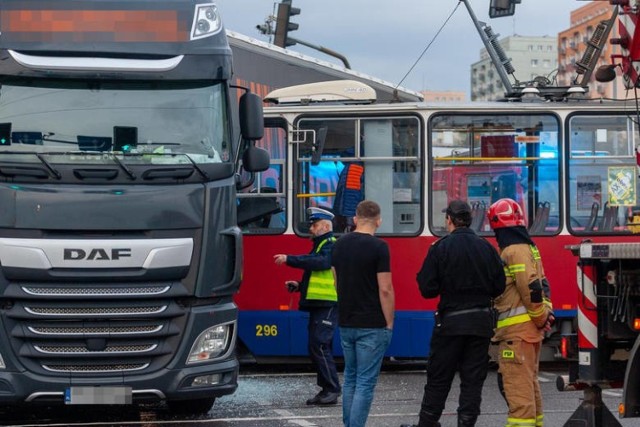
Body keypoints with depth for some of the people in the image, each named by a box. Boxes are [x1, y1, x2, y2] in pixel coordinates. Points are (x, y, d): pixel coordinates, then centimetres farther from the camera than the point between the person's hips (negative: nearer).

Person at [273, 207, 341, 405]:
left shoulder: (331, 246, -10)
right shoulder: (320, 245, 22)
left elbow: (319, 262, -30)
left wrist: (289, 259, -29)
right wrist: (300, 286, 14)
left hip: (327, 305, -10)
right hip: (319, 305, 10)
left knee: (319, 346, -14)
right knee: (317, 347, 11)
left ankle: (332, 390, -11)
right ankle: (326, 389, 15)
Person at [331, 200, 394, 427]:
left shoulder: (340, 244, 6)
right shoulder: (378, 247, -13)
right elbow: (385, 289, -15)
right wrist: (389, 323, -7)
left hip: (346, 323, 6)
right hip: (371, 325, -6)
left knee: (350, 378, 17)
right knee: (365, 382, -4)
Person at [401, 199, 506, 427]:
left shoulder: (440, 248, -8)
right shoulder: (486, 248, 1)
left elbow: (427, 289, -10)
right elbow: (499, 287, 3)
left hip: (450, 321, -2)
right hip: (481, 322, 2)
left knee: (438, 379, 7)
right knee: (473, 380, 6)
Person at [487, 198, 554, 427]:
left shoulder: (513, 251, -14)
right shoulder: (528, 247, 17)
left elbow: (531, 287, -21)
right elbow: (541, 284, 18)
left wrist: (541, 317, -11)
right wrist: (546, 311, 8)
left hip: (516, 330, -10)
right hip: (530, 330, 10)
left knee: (517, 385, -13)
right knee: (529, 382, 19)